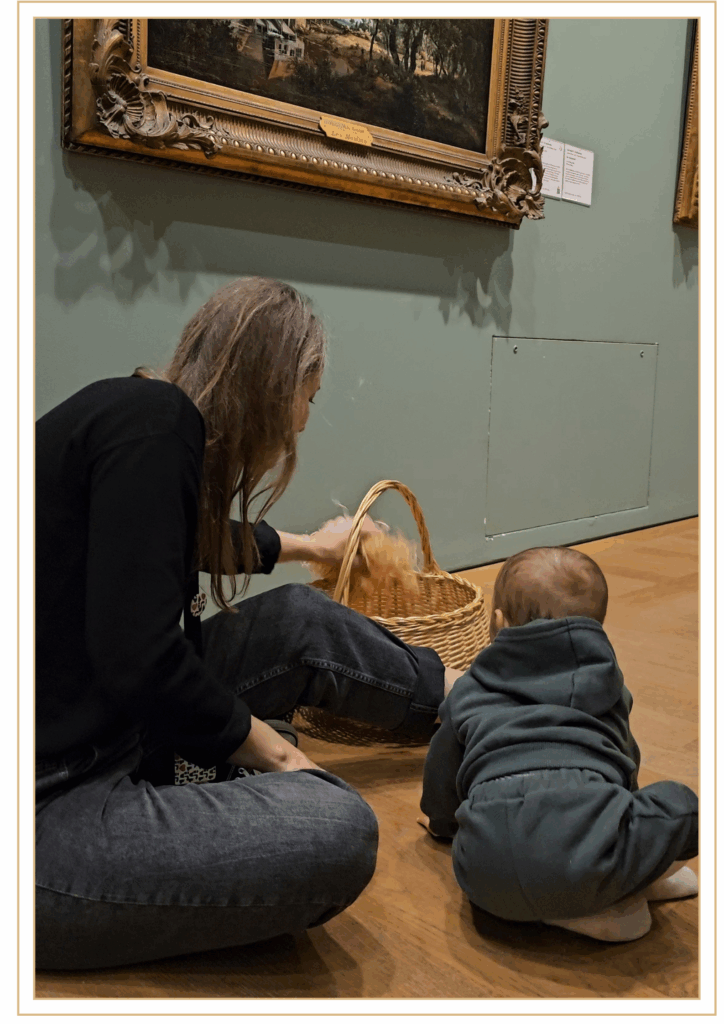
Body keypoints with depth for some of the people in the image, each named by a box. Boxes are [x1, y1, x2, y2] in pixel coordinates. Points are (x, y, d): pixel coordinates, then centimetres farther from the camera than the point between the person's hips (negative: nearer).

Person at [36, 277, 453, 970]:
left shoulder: (144, 414, 9)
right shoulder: (151, 422, -20)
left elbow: (197, 540, 31)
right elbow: (137, 658, -26)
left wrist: (308, 546, 47)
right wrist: (261, 743, -9)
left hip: (107, 725, 10)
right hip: (48, 811, -10)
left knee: (301, 620, 13)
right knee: (334, 831, -27)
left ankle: (450, 695, 32)